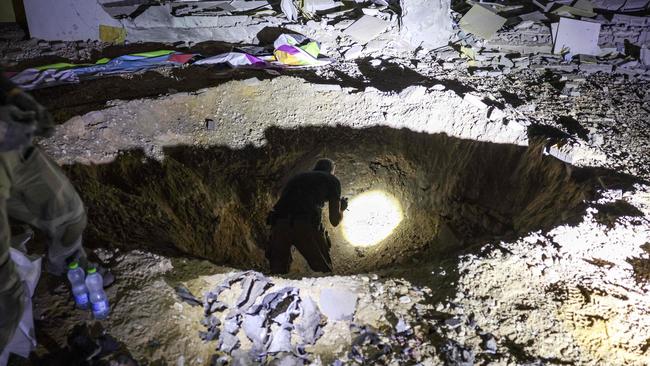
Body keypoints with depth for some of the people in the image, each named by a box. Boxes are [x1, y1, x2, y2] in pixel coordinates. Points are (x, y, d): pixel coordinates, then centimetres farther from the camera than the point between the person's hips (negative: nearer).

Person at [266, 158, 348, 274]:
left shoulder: (297, 177, 32)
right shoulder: (332, 180, 19)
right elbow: (334, 220, 16)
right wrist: (342, 208, 40)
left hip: (279, 224, 4)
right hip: (306, 226, -4)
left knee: (278, 272, 16)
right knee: (324, 271, 13)